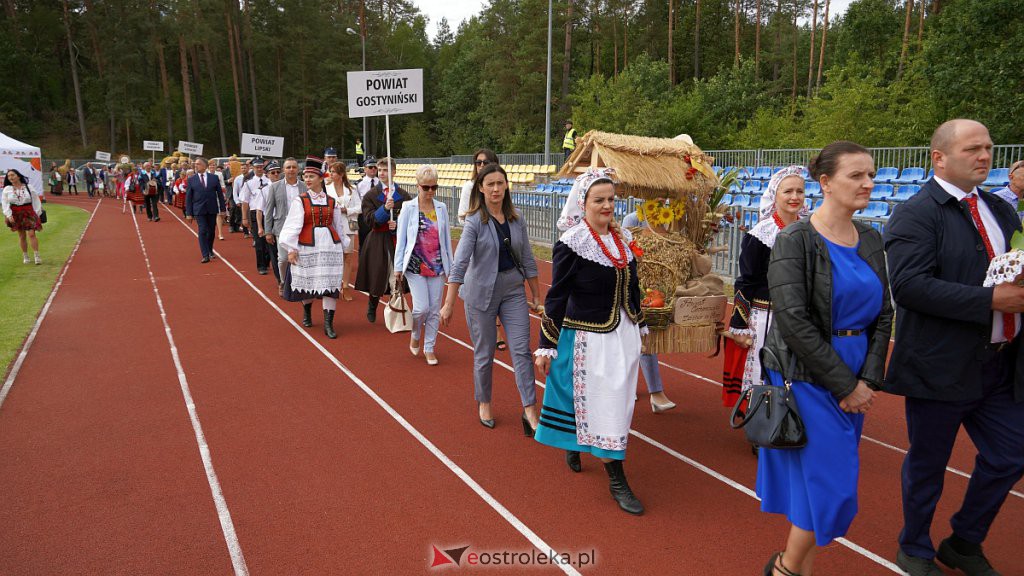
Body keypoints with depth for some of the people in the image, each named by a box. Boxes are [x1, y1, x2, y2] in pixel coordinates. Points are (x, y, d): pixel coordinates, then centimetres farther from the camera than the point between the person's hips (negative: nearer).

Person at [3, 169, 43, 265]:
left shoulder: (28, 187, -1)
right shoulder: (7, 189, 2)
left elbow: (36, 200, 3)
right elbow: (5, 203, 1)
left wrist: (37, 213, 0)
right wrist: (8, 215, -9)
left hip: (29, 213, -2)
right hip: (15, 214, 2)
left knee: (31, 234, -12)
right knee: (22, 236, 7)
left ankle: (37, 256, -9)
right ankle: (25, 256, 16)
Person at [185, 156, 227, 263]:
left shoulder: (214, 178, 2)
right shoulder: (191, 180, 1)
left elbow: (220, 194, 5)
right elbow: (188, 198, 2)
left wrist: (222, 208, 1)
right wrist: (189, 213, -3)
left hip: (212, 209, 1)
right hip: (199, 210, -1)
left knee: (211, 231, 11)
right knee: (202, 231, -7)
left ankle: (210, 250, 33)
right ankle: (205, 255, -6)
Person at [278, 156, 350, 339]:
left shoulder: (332, 202, 6)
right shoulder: (299, 201, 0)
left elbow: (339, 226, 12)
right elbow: (292, 226, -5)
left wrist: (342, 247, 14)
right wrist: (291, 249, -10)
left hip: (330, 245, 1)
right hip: (307, 247, -1)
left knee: (330, 283, -5)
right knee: (307, 282, 9)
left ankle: (328, 324, -2)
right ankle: (307, 313, 35)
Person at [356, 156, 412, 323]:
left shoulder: (404, 196, 5)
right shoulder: (371, 195, 3)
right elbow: (368, 220, -8)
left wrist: (398, 225, -14)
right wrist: (385, 208, -21)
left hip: (398, 241, 0)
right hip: (377, 242, 0)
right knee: (376, 277, 5)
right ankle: (372, 307, 31)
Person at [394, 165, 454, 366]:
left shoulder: (441, 208, 5)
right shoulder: (409, 208, -3)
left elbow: (446, 238, 9)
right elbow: (401, 239, -1)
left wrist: (450, 265, 8)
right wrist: (398, 267, -2)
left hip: (437, 265, 3)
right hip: (415, 266, -3)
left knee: (435, 310, 4)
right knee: (422, 307, -8)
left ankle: (429, 348, 19)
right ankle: (415, 335, 23)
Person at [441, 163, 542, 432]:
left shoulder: (517, 219, 3)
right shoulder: (475, 221, -10)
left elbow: (527, 259, 9)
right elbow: (460, 262, -17)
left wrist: (536, 296, 11)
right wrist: (449, 303, -22)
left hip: (513, 291, 3)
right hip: (482, 291, -3)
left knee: (522, 350, -2)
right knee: (484, 354, 8)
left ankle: (530, 410, 3)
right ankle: (484, 403, 30)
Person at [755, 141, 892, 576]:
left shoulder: (871, 240, 7)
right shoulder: (795, 239, -12)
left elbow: (883, 314, 8)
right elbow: (793, 320, -18)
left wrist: (869, 379, -4)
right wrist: (844, 384, -15)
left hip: (854, 377, 6)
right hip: (808, 376, -6)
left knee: (825, 479, 13)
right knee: (831, 482, -2)